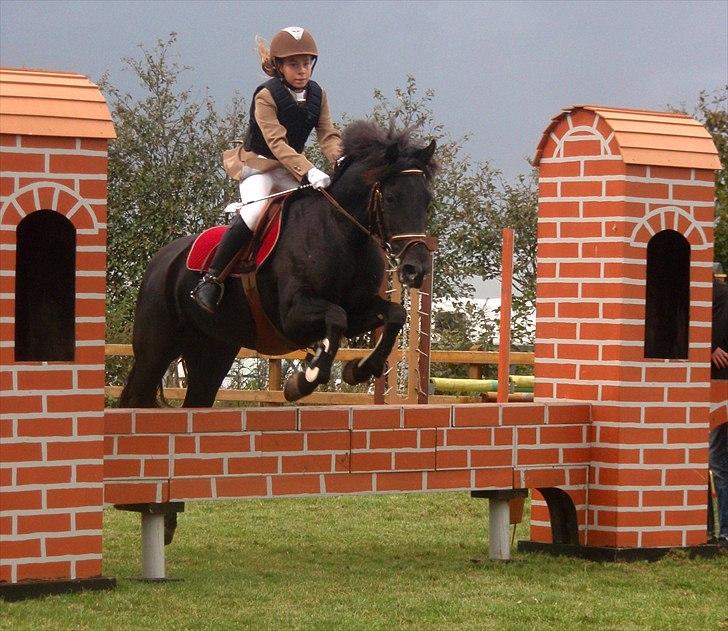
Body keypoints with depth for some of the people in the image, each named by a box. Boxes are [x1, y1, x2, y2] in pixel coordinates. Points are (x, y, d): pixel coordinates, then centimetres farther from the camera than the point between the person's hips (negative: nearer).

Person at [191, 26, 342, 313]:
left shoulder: (318, 95, 2)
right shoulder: (266, 96, -17)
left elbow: (328, 135, -4)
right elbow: (276, 142, -27)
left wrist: (341, 160, -27)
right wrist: (308, 171, -40)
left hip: (293, 168, 7)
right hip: (258, 164, -7)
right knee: (255, 212, -32)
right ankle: (211, 279, -28)